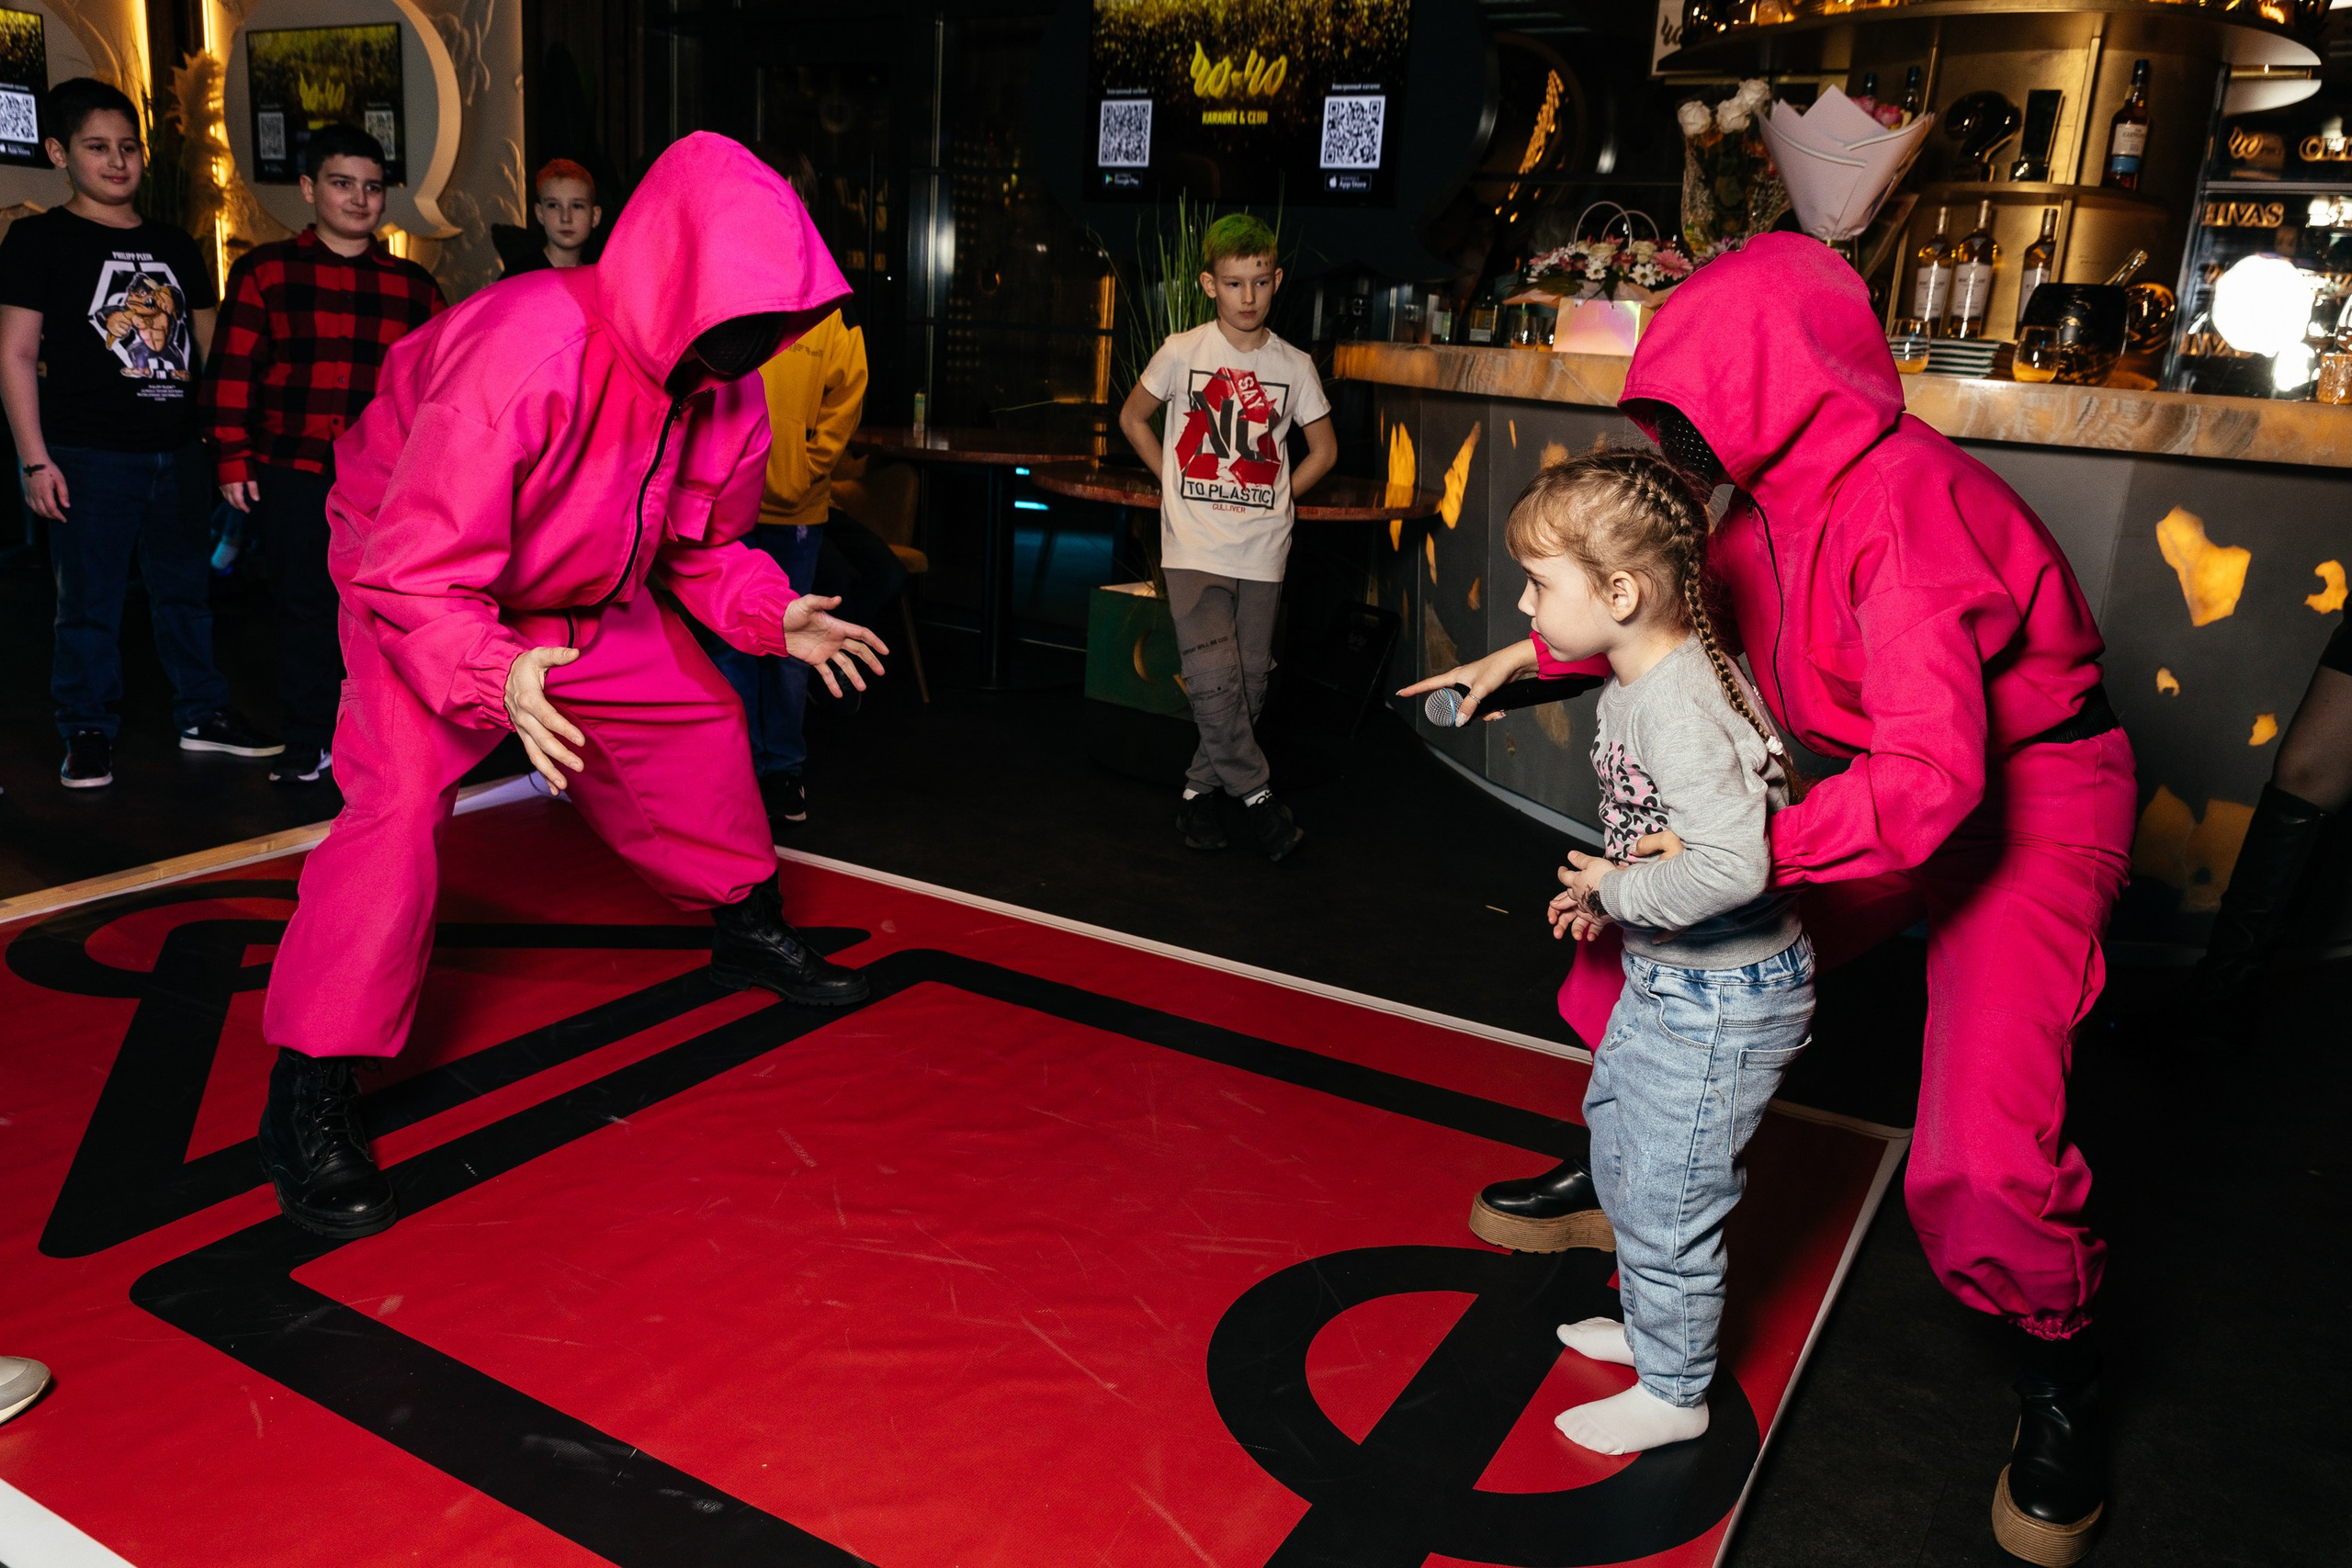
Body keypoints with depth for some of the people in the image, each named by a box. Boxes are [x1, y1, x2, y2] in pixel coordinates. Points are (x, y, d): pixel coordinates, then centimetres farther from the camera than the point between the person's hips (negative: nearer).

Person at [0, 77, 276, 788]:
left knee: (187, 590, 13)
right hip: (89, 457, -5)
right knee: (89, 602, 2)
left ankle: (202, 714, 24)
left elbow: (211, 347, 18)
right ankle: (88, 735, 12)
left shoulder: (174, 245, 13)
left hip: (179, 451, 5)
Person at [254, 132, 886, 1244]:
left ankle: (747, 932, 34)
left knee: (702, 722, 9)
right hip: (414, 580, -7)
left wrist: (773, 616, -14)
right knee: (400, 791, -23)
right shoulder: (522, 353, -39)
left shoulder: (727, 392, -15)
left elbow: (702, 546, 2)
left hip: (590, 591, 7)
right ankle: (307, 1098, -12)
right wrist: (498, 676, -53)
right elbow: (415, 577, -37)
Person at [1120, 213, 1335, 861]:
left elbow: (1324, 449, 17)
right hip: (1194, 546, -2)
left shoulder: (1293, 365, 5)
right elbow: (1133, 418, 13)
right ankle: (1256, 793, 2)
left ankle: (1202, 786, 22)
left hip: (1262, 550, 2)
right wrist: (1179, 484, 7)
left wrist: (1269, 499, 7)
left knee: (1250, 681, 4)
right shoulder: (1182, 352, 0)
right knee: (1213, 679, -13)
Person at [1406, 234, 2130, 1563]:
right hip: (1892, 779, 8)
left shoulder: (1903, 508, -31)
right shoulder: (1784, 482, -5)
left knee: (1985, 1149, -20)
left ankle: (2062, 1380, 12)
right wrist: (1529, 657, 10)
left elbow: (1932, 777, -38)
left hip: (2033, 798, -8)